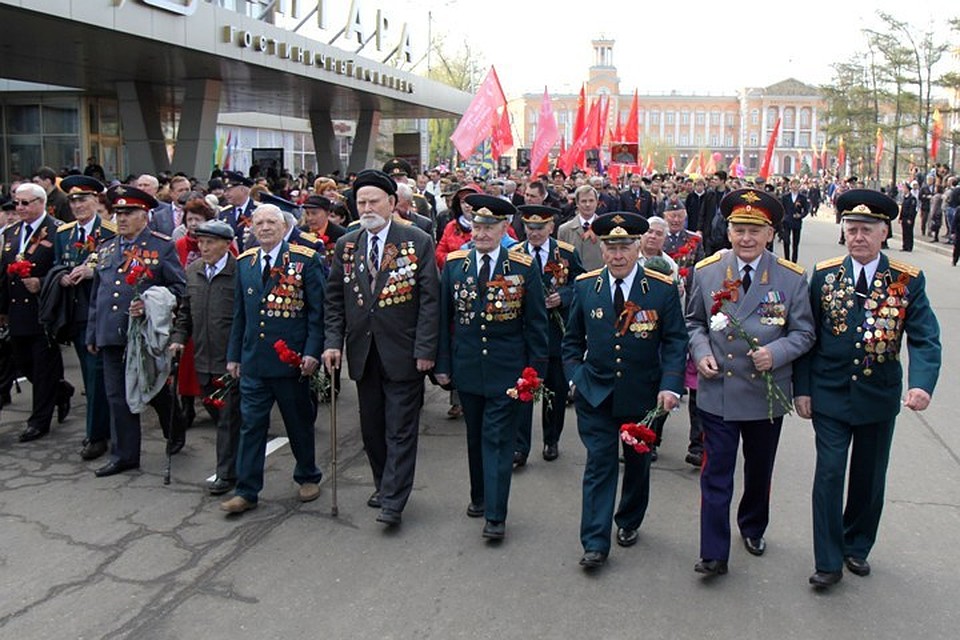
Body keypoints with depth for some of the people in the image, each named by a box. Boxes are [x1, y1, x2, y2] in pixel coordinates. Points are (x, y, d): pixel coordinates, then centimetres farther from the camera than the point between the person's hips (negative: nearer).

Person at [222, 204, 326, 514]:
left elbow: (317, 310, -6)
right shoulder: (244, 262, 9)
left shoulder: (304, 260, -5)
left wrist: (312, 351, -13)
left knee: (299, 423, 11)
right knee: (251, 424, 4)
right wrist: (234, 355, 11)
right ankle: (246, 491, 12)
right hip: (252, 360, 4)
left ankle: (308, 477, 30)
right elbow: (240, 312, 14)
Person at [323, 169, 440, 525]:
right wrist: (333, 342, -2)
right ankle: (385, 486, 31)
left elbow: (430, 299, -7)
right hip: (363, 352, 5)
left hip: (403, 353, -4)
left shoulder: (418, 242, -5)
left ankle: (393, 502, 6)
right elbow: (334, 299, 10)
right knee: (371, 427, 14)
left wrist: (425, 349, -12)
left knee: (401, 429, 0)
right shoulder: (346, 245, 7)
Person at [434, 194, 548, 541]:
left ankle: (495, 515, 5)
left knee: (498, 440, -2)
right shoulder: (453, 263, 2)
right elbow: (444, 317, 5)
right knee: (475, 437, 16)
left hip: (507, 369, -3)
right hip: (467, 367, 3)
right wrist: (442, 363, 3)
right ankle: (479, 496, 34)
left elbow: (536, 323, -1)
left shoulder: (524, 268, -5)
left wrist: (535, 369, -3)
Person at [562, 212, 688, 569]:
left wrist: (670, 385, -16)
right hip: (595, 394, 0)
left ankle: (629, 523, 39)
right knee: (599, 465, -1)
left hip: (643, 396, 0)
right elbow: (572, 340, 8)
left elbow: (675, 341, -5)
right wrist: (575, 377, -4)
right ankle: (595, 544, 4)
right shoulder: (585, 287, -1)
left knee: (638, 463, 17)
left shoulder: (663, 289, -7)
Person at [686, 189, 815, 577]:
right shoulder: (706, 271, -3)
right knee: (716, 474, 0)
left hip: (767, 395, 1)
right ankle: (714, 553, 9)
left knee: (759, 470, 20)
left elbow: (804, 332, -2)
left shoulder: (792, 278, -7)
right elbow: (694, 322, 9)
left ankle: (753, 529, 45)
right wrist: (701, 352, -9)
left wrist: (775, 353, -21)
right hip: (717, 391, -1)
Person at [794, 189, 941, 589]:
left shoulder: (908, 281, -5)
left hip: (879, 399, 1)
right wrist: (802, 388, -2)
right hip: (830, 396, -1)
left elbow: (925, 340, -10)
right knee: (829, 476, -2)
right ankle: (828, 561, 10)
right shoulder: (824, 275, -2)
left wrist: (922, 384, -27)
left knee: (869, 479, 15)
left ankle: (857, 547, 35)